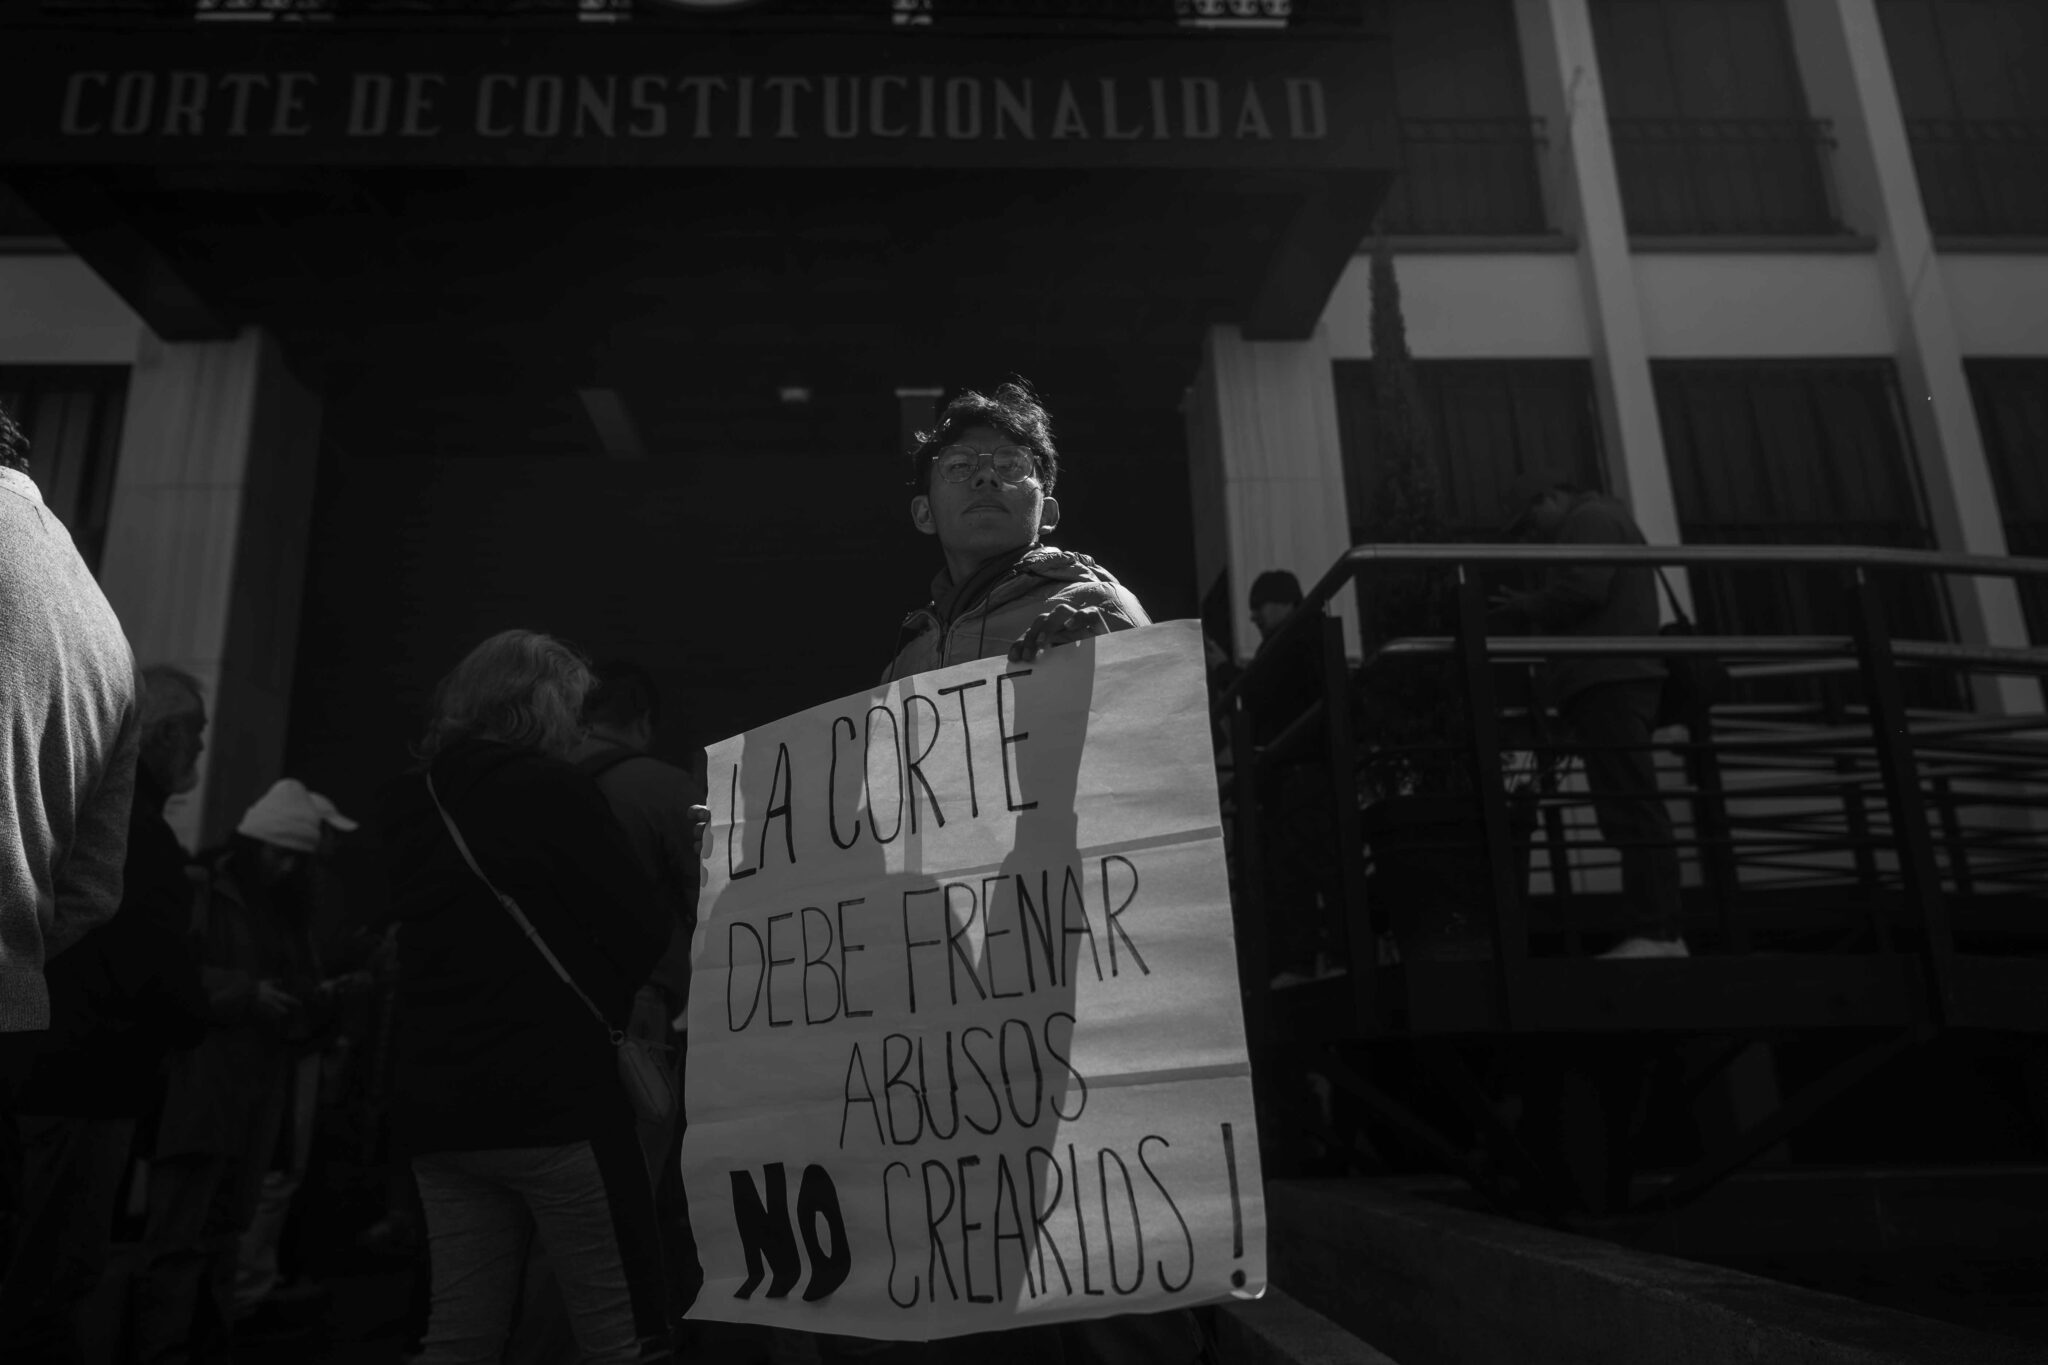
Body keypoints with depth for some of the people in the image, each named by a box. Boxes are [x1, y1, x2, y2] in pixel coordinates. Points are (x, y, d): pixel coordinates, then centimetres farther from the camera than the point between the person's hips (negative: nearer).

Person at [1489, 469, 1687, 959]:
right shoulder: (1598, 523, 31)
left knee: (1630, 807, -14)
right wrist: (1529, 612, 16)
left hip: (1607, 680, -11)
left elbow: (1583, 591, -16)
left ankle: (1654, 931, -17)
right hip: (1612, 678, 11)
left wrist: (1525, 609, -2)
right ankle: (1662, 931, 5)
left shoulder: (1590, 520, 0)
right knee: (1634, 808, 6)